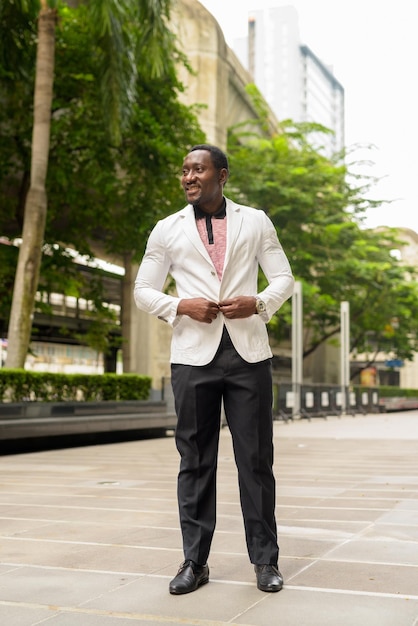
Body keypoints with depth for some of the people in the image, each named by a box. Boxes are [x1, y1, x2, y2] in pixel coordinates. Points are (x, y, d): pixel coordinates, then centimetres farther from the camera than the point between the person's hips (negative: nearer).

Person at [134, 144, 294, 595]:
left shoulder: (255, 222, 10)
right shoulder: (167, 230, 9)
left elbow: (283, 278, 10)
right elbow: (143, 291, 9)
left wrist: (259, 303, -11)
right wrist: (181, 307, -10)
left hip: (248, 352, 0)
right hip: (193, 355, 1)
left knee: (256, 458, 3)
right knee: (195, 461, 5)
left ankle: (265, 559, 14)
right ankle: (194, 561, 16)